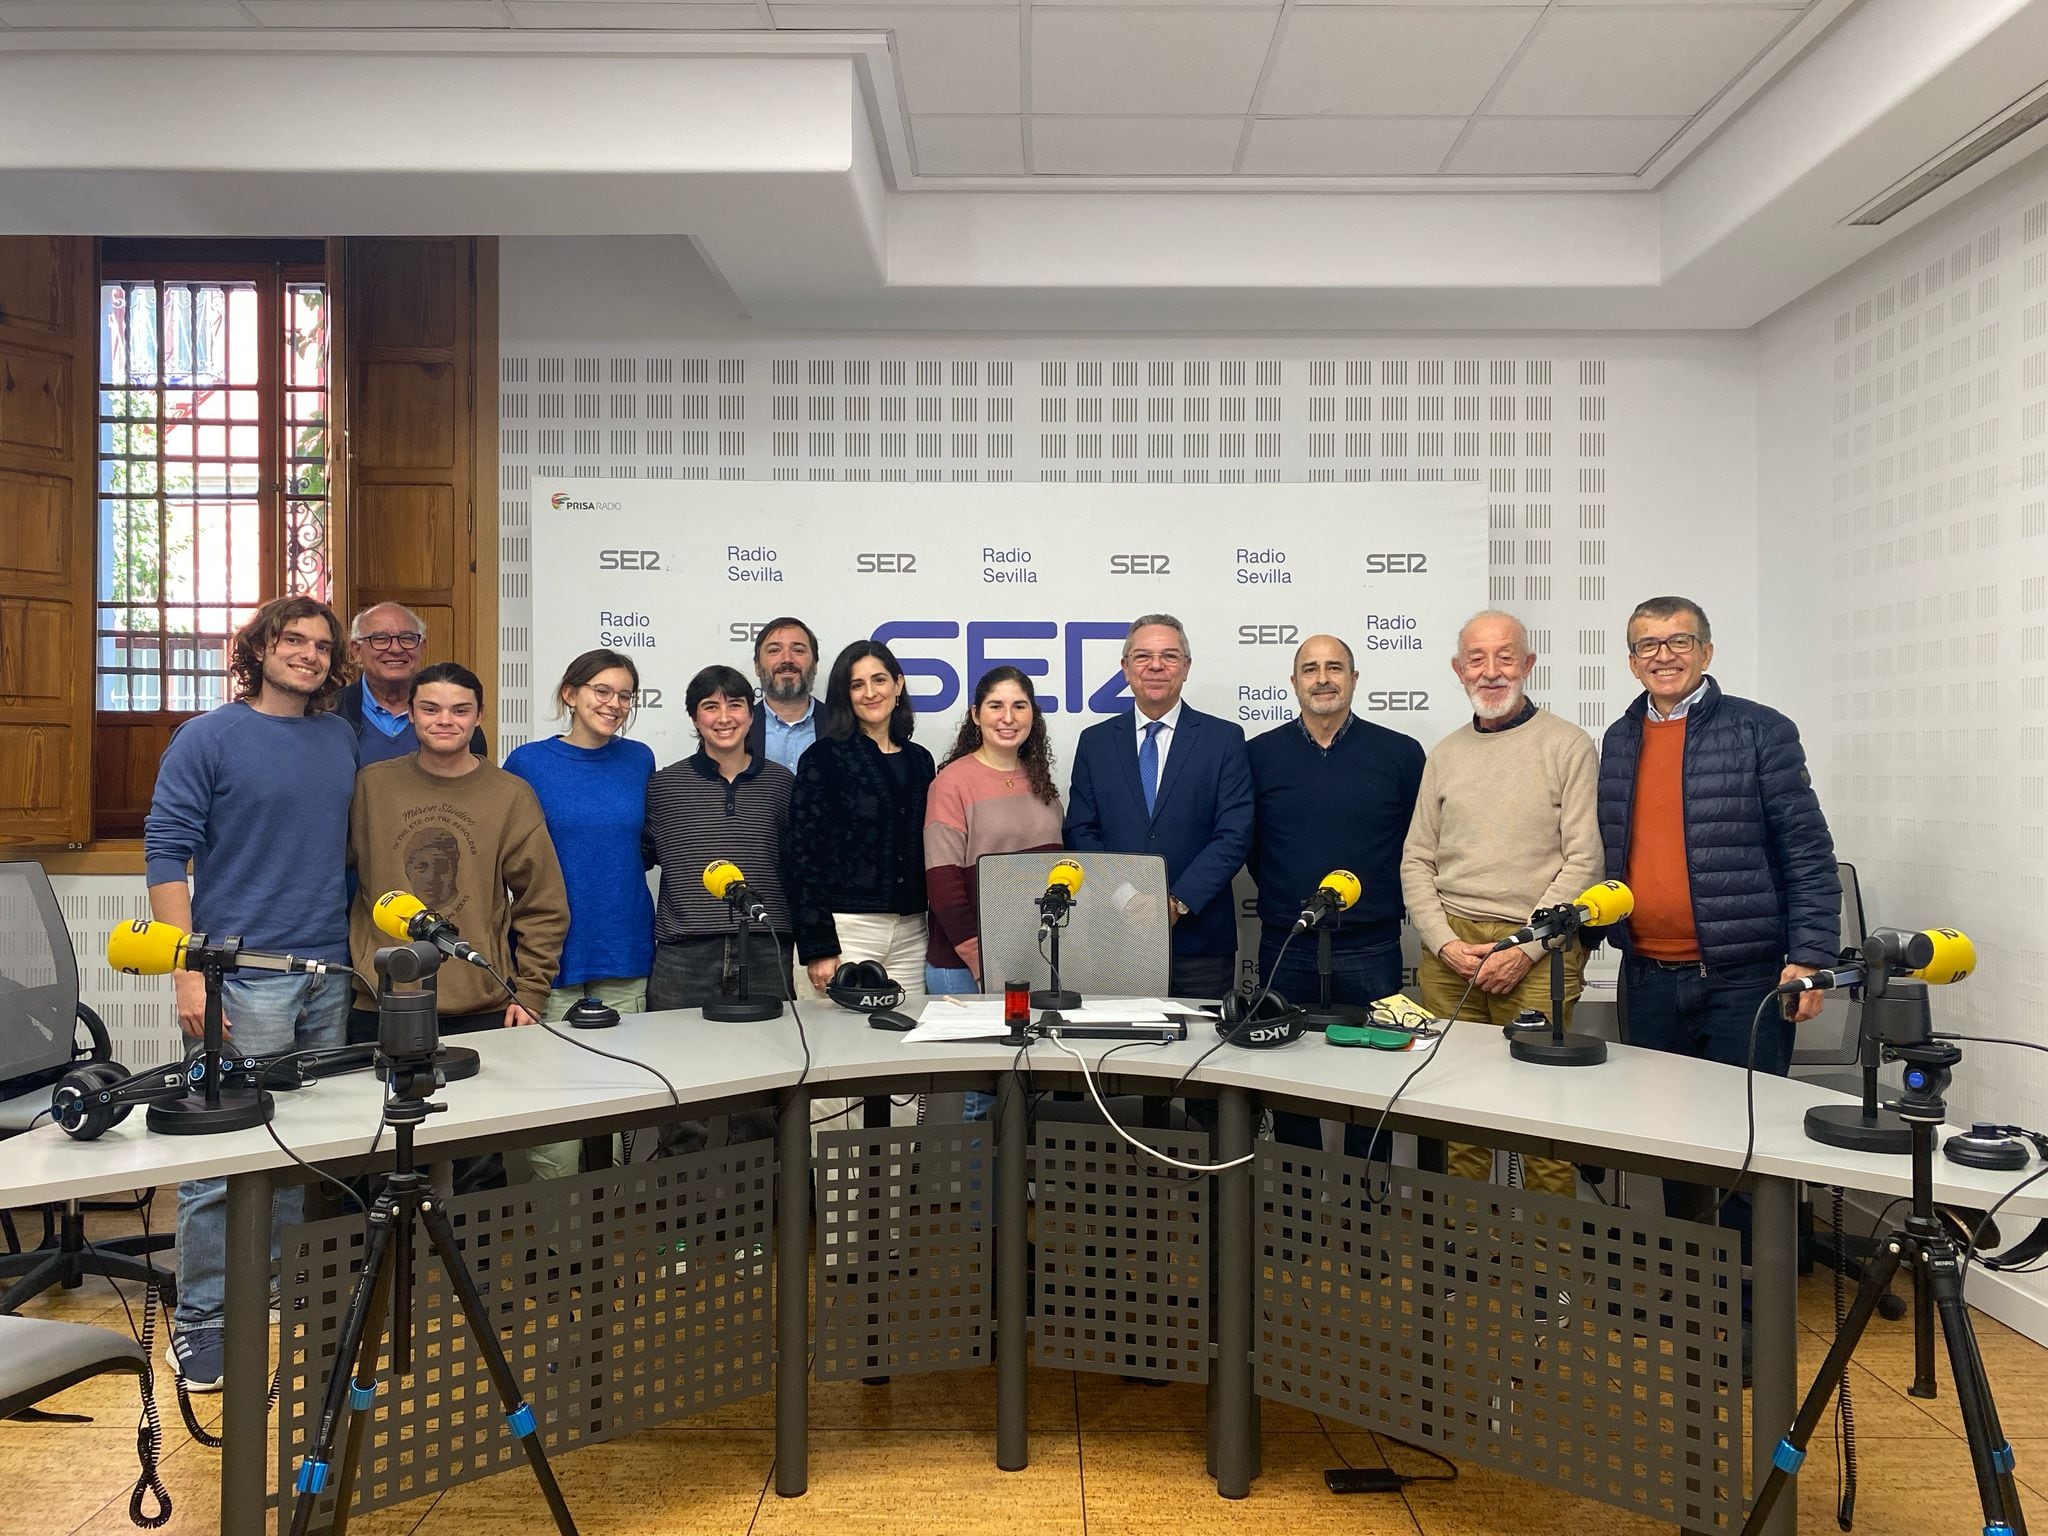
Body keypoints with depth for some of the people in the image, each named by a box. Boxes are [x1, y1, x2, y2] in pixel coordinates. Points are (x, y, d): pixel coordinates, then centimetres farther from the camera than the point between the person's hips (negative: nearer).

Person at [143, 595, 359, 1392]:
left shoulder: (342, 741, 11)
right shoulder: (209, 737, -4)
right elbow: (165, 854, -7)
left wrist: (360, 949, 10)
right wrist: (189, 971, -14)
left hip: (328, 976, 5)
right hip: (242, 976, -5)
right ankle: (200, 1322, 12)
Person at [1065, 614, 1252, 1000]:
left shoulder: (1225, 739, 3)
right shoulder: (1095, 742, 10)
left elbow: (1234, 835, -4)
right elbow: (1080, 833, 5)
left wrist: (1178, 902, -13)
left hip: (1199, 938, -1)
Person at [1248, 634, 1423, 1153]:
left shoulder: (1401, 753, 1)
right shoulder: (1261, 754, 4)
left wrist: (1391, 902, 5)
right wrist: (1283, 899, 10)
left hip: (1371, 952, -1)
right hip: (1284, 950, 1)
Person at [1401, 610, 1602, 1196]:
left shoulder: (1569, 746, 2)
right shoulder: (1444, 756, 15)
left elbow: (1583, 861, -4)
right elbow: (1416, 862, 13)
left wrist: (1524, 949, -11)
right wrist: (1446, 944, -1)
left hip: (1538, 952, -4)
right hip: (1449, 948, 4)